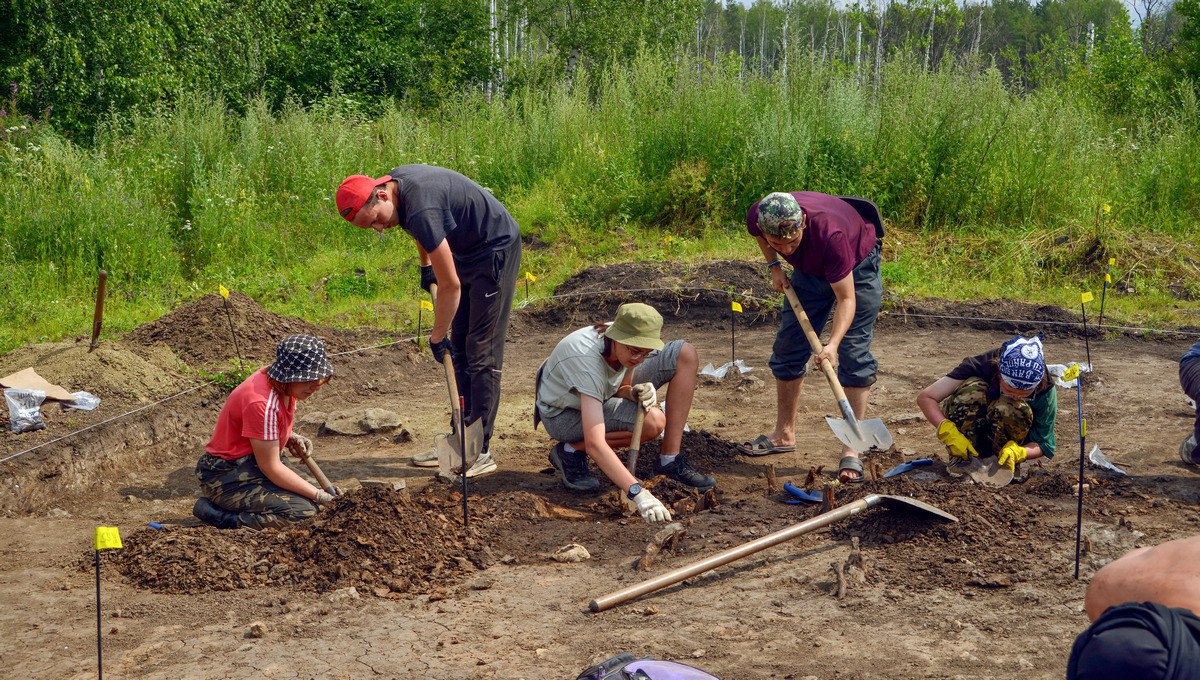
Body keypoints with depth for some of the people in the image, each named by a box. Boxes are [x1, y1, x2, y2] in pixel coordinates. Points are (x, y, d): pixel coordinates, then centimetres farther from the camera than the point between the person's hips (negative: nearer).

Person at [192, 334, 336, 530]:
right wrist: (318, 495, -20)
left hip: (251, 464, 10)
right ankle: (216, 513, -12)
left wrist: (291, 438, -3)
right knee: (303, 512, -24)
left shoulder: (281, 382, -2)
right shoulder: (262, 403, -29)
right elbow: (271, 467, -24)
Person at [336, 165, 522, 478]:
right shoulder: (394, 180, -5)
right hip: (467, 251, 10)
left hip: (496, 250, -10)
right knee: (460, 351, 10)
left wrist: (437, 336, -16)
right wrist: (425, 265, 21)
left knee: (481, 353, -10)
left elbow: (450, 285, -27)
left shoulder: (420, 211, -33)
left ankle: (481, 451, -7)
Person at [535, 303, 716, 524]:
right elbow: (595, 444, -46)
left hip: (603, 394, 7)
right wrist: (638, 493, -55)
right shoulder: (587, 358, -40)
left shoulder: (628, 342, -19)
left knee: (685, 353, -10)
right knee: (652, 422, -34)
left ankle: (671, 460, -12)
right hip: (563, 414, -7)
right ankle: (571, 451, -11)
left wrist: (635, 392, -27)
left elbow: (620, 389, -1)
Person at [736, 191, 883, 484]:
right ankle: (785, 434, 19)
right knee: (788, 348, 5)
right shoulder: (757, 217, -30)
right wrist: (774, 266, -9)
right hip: (811, 267, 5)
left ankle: (851, 450, -11)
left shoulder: (830, 234, -44)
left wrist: (833, 344, -49)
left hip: (857, 263, -5)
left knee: (854, 354, -13)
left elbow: (847, 299, -36)